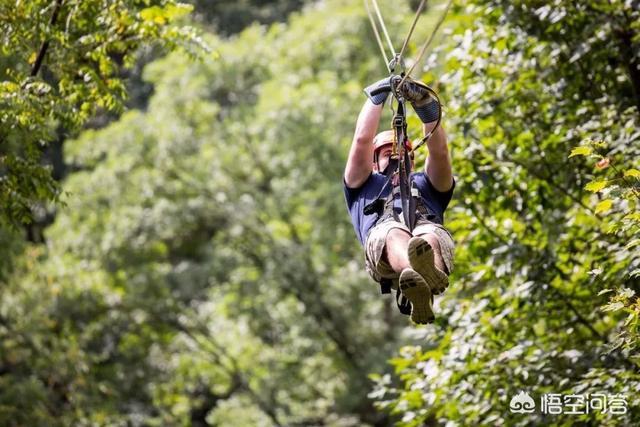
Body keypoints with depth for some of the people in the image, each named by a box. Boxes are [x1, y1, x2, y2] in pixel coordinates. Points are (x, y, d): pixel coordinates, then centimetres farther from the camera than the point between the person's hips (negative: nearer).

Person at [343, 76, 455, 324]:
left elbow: (438, 149, 25)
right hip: (382, 228, -2)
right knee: (396, 235, -41)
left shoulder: (424, 183, 44)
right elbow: (362, 141, 27)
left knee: (431, 239, -39)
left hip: (429, 226, 2)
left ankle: (431, 273, -76)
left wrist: (424, 105, 13)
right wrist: (377, 96, 28)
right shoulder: (365, 185, 42)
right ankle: (421, 276, -77)